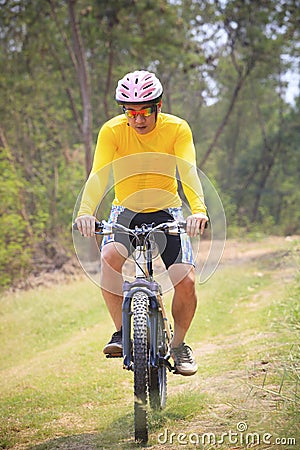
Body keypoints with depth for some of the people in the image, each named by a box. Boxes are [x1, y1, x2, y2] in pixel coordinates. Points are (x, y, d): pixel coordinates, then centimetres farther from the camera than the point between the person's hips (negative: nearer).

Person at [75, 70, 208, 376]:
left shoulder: (177, 129, -15)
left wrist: (198, 210, -47)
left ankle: (179, 344, 9)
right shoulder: (112, 131, -15)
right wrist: (86, 212, -46)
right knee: (109, 258, -32)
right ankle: (121, 332, -15)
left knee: (186, 281, -17)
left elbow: (189, 172, -28)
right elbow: (98, 175, -27)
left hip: (166, 210, 0)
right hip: (126, 210, 0)